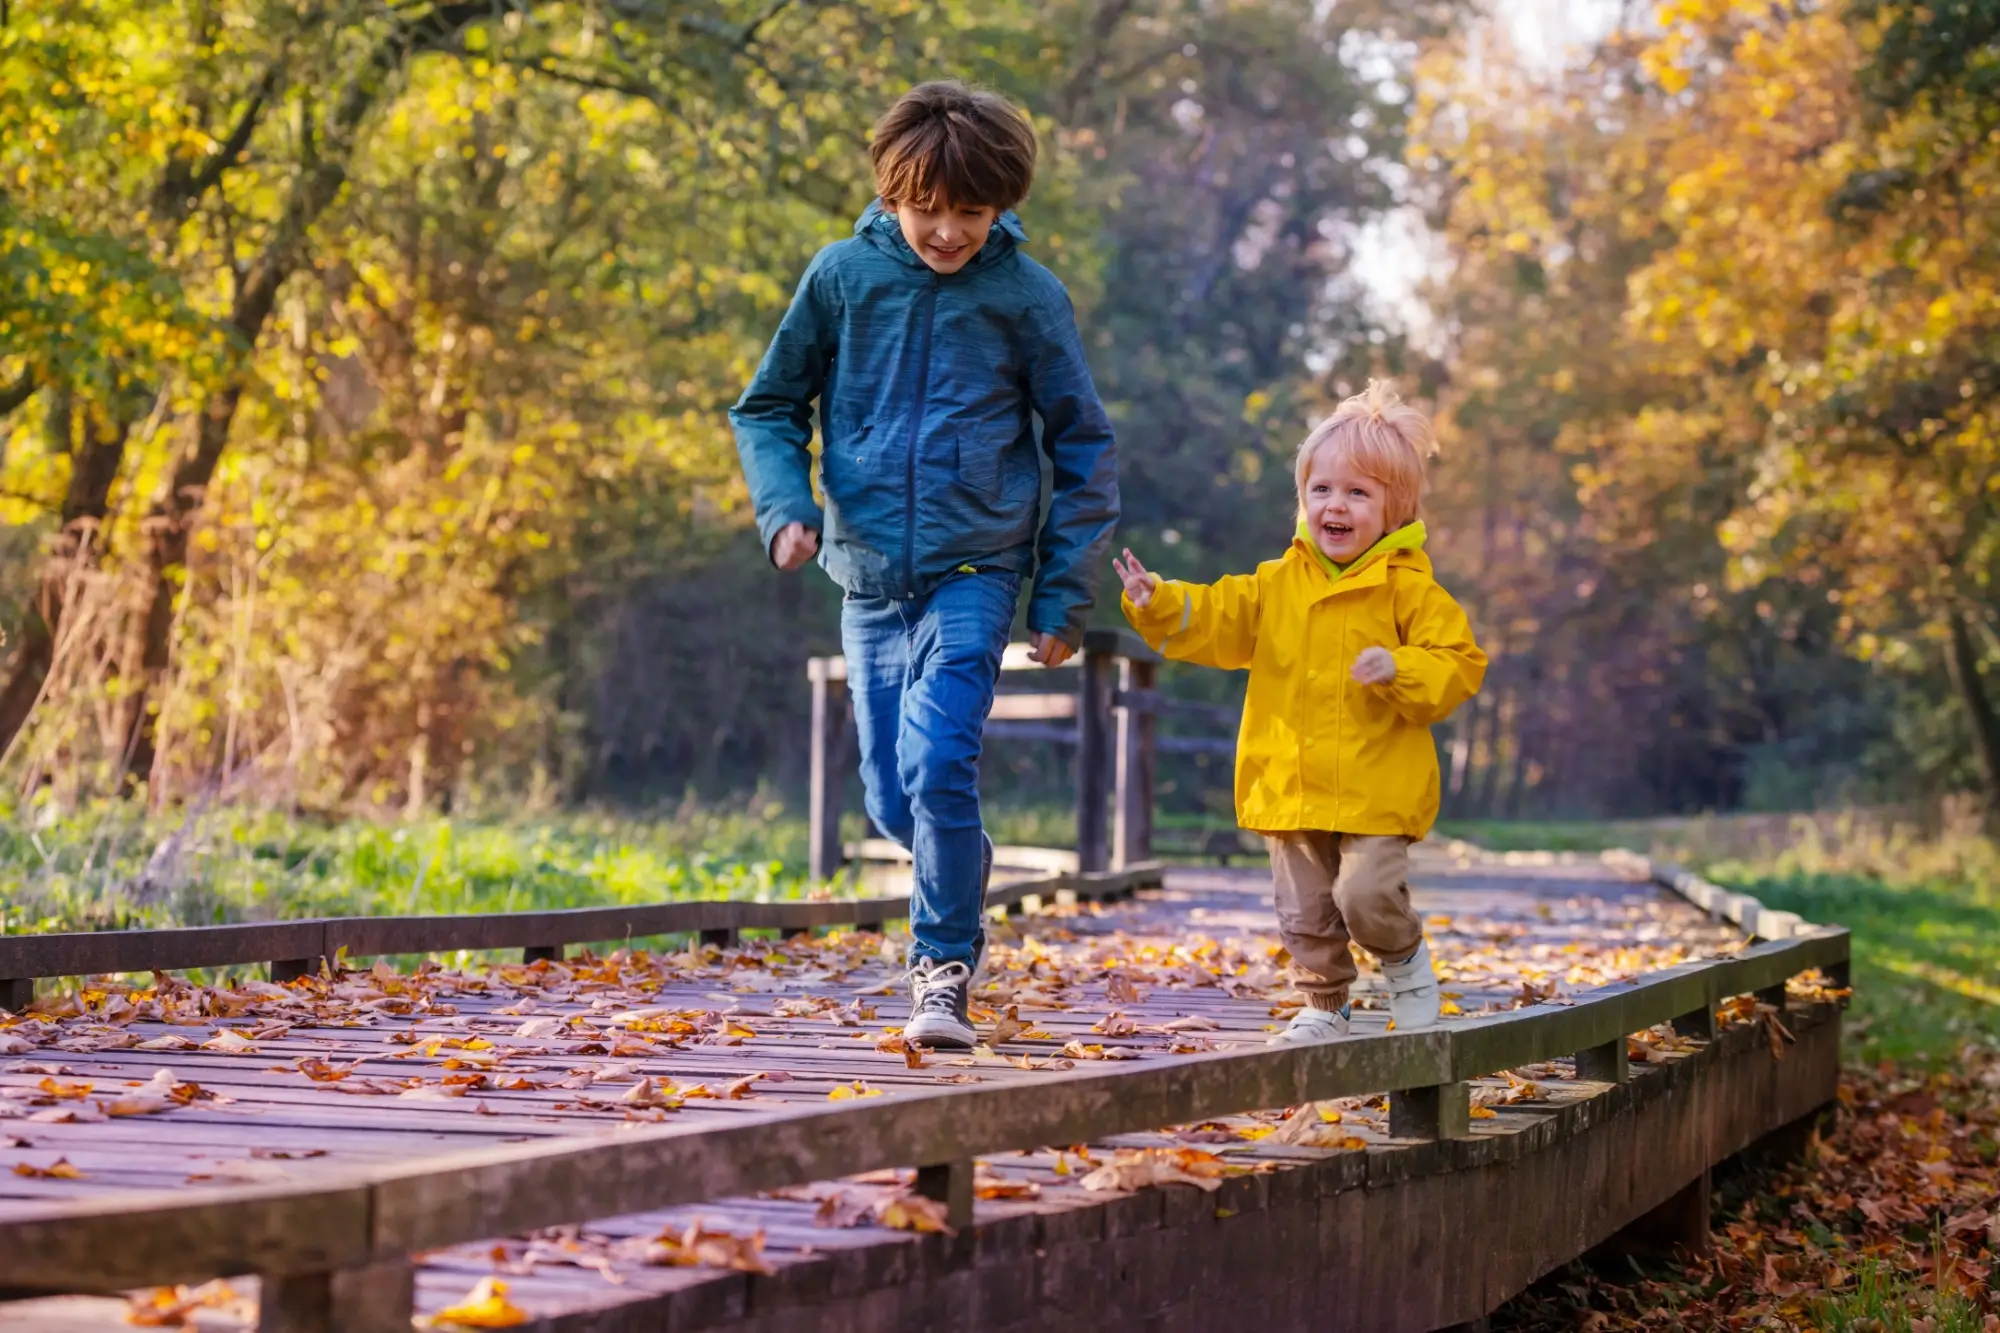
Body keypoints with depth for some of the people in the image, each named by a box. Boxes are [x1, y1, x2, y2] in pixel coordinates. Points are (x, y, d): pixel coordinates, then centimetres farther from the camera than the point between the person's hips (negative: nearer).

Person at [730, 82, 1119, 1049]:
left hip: (975, 571, -3)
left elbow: (1082, 450, 5)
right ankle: (965, 872, 38)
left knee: (937, 767, -20)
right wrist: (785, 505, -8)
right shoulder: (843, 275, 1)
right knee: (891, 798, 6)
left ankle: (944, 969, -7)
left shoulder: (1028, 297, -3)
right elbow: (770, 407, 11)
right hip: (870, 575, 3)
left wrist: (1063, 598, 2)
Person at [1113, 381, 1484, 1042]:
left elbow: (1458, 665, -8)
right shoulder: (1277, 584, 8)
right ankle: (1324, 1005, 27)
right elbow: (1215, 621, 10)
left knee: (1366, 894, -17)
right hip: (1290, 788, 5)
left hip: (1378, 790, -5)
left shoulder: (1409, 589, -5)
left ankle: (1406, 959, 13)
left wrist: (1399, 670, -25)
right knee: (1305, 912, 10)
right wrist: (1157, 603, -7)